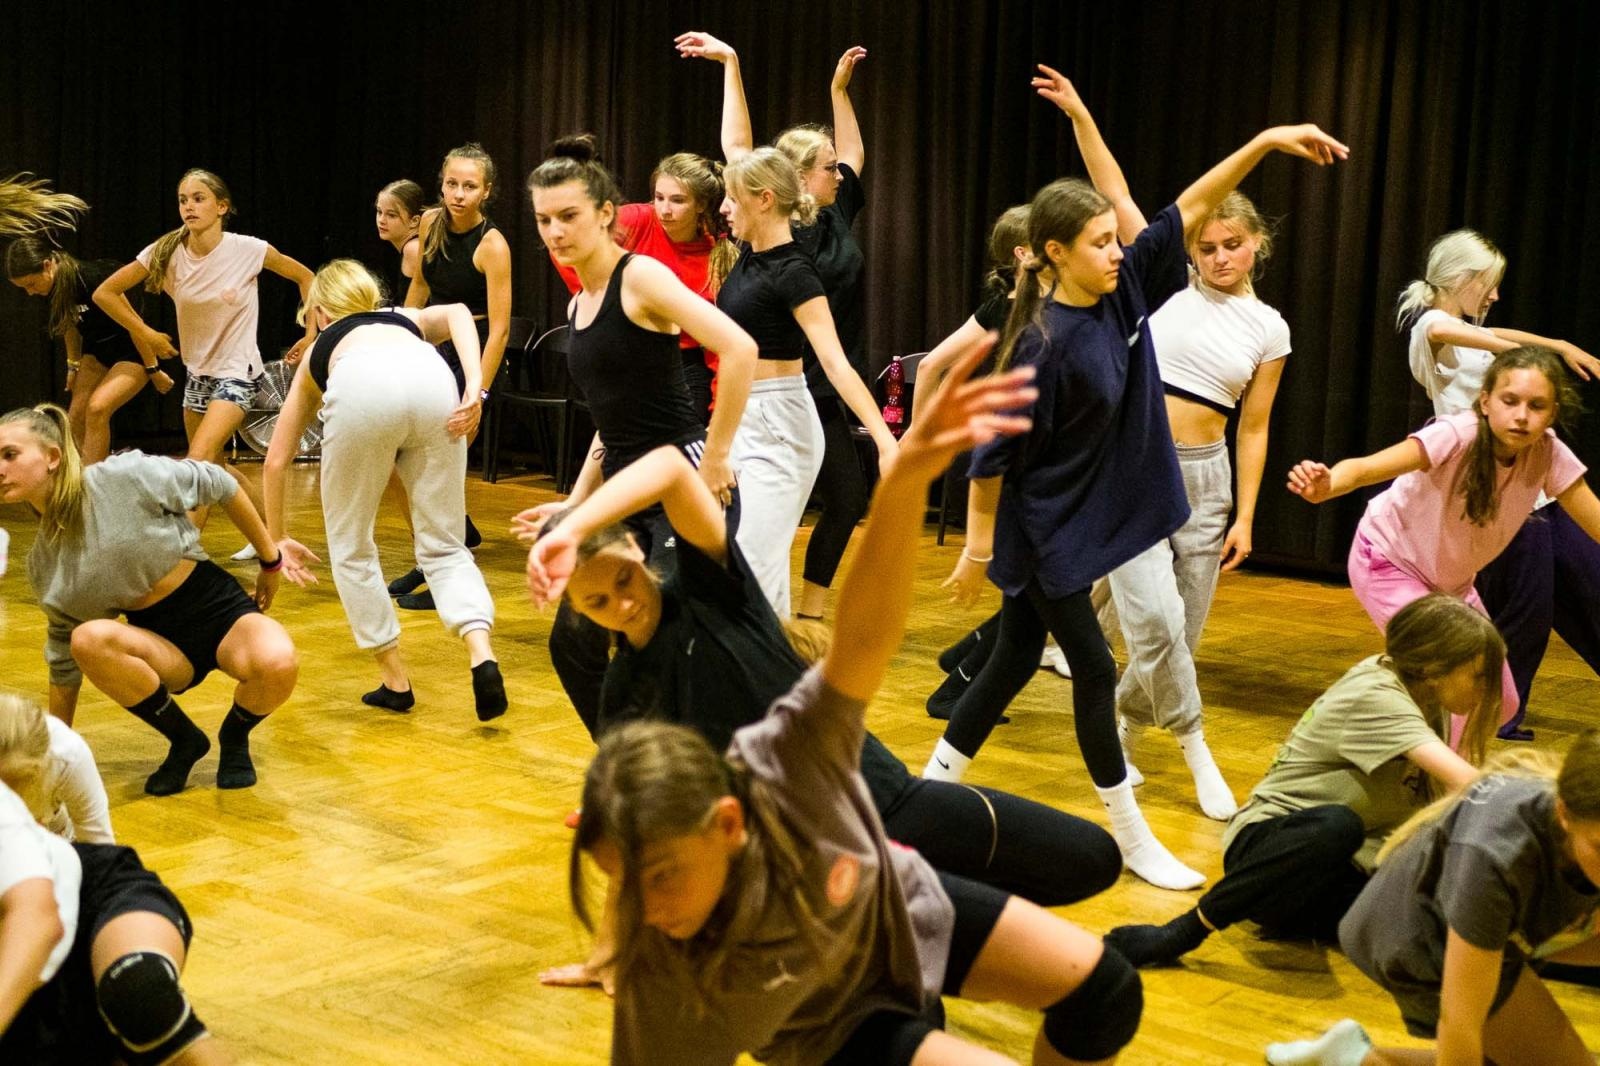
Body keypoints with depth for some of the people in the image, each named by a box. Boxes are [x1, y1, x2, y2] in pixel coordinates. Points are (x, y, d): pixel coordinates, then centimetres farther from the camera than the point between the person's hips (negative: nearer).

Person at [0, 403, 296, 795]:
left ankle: (235, 736, 0)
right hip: (159, 642, 3)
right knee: (89, 638, -31)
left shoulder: (127, 477, -15)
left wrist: (270, 560, 6)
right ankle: (184, 741, -7)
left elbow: (217, 483, -2)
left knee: (278, 663, -38)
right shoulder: (44, 564, 0)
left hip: (219, 608, -3)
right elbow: (64, 663, 9)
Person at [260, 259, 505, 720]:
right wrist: (474, 388, 5)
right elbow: (458, 313, 15)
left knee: (351, 548, 19)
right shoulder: (408, 320, 42)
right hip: (430, 381, 2)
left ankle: (395, 681, 22)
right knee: (444, 547, 13)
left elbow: (275, 462, 39)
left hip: (361, 391, -1)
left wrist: (278, 539, 48)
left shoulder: (320, 351, 39)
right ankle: (483, 659, -9)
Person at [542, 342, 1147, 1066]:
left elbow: (866, 632, -52)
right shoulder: (662, 977, -36)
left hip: (893, 907, 2)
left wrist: (904, 483, -69)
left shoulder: (790, 763, -39)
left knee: (1104, 990, -1)